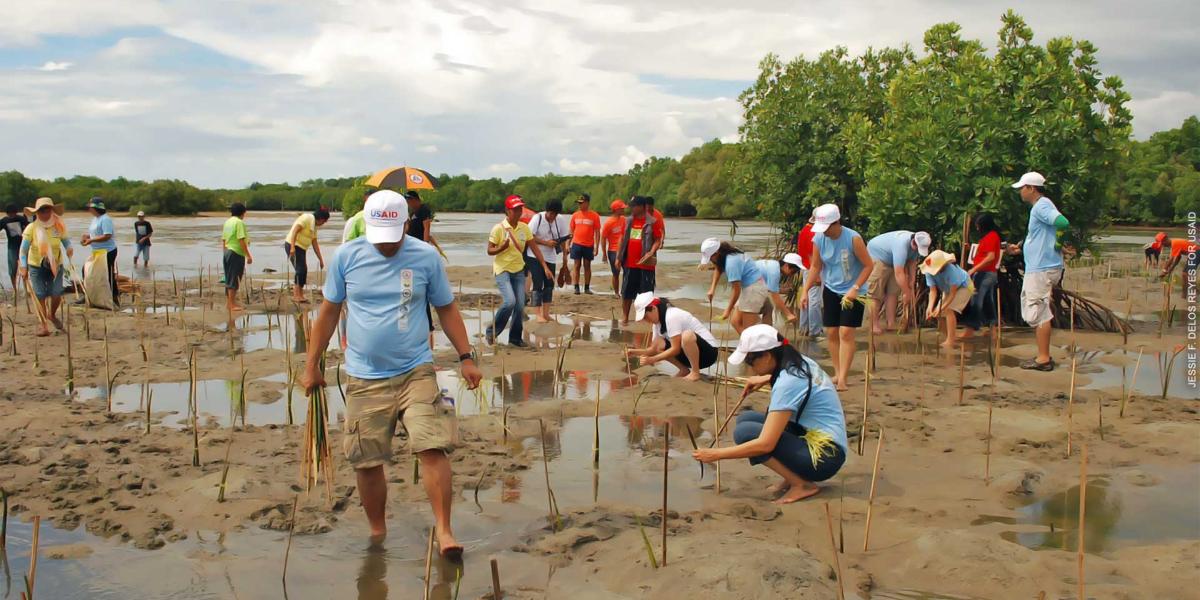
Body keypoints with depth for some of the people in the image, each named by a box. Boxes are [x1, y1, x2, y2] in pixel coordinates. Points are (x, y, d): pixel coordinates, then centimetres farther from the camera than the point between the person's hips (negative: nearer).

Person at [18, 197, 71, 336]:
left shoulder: (59, 226, -5)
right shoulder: (31, 228, -10)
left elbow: (66, 241, 4)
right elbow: (23, 249, -7)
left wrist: (69, 248, -20)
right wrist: (23, 267, -15)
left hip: (55, 266, 1)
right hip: (36, 266, -1)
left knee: (56, 295, -3)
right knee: (40, 296, 1)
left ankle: (52, 315, 28)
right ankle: (42, 323, 15)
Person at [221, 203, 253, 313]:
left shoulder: (227, 222, 14)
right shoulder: (239, 222, -11)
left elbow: (223, 240, 16)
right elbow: (241, 240, -17)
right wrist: (248, 256, -16)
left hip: (226, 252, 8)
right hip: (236, 253, -8)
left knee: (229, 279, 14)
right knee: (234, 279, -5)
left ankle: (228, 303, 19)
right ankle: (232, 305, -4)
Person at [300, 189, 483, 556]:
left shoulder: (426, 257, -1)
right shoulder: (346, 257, 1)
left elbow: (446, 309, 9)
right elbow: (328, 312, 9)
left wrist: (466, 357, 3)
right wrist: (312, 367, 11)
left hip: (416, 372, -1)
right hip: (364, 379, 1)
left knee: (433, 449, -15)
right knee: (366, 462, 6)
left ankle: (443, 530, -4)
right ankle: (377, 532, 26)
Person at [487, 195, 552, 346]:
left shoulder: (524, 227, 2)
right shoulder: (498, 228, -11)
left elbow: (534, 248, 6)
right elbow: (489, 251, -7)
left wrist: (545, 267, 1)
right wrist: (502, 248, -27)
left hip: (518, 270, 5)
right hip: (502, 270, -5)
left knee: (520, 305, 0)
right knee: (510, 301, -21)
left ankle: (515, 337, 16)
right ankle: (492, 331, -1)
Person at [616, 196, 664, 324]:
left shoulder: (653, 222, -5)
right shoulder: (628, 221, 9)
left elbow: (657, 240, -5)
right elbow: (622, 239, 14)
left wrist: (652, 252, -22)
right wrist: (618, 257, 10)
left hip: (645, 264, -4)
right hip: (629, 263, 4)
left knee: (646, 292, 2)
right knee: (627, 291, 8)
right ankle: (625, 316, 19)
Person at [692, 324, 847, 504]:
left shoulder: (787, 383, -23)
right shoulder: (799, 363, 3)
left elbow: (765, 444, -27)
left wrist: (717, 454, -19)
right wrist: (766, 379, 19)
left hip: (824, 455, -9)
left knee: (744, 432, -19)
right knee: (745, 419, 7)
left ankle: (802, 484, -10)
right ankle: (793, 475, 5)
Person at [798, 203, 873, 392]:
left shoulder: (853, 238, -20)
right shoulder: (818, 239, -7)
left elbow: (868, 265, -14)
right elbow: (815, 267, 5)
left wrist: (855, 289, -21)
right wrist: (805, 291, -2)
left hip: (852, 292, -5)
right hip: (830, 290, 5)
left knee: (846, 333, -11)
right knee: (831, 332, 5)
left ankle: (843, 379, -10)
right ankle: (837, 373, 19)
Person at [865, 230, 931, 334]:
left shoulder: (917, 244, -12)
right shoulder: (902, 245, -38)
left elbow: (912, 264, -1)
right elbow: (899, 274, -36)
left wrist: (911, 287, -4)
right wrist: (907, 293, -27)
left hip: (891, 261, 8)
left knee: (893, 292, 2)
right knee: (876, 294, -12)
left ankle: (891, 324, 4)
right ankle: (874, 325, -9)